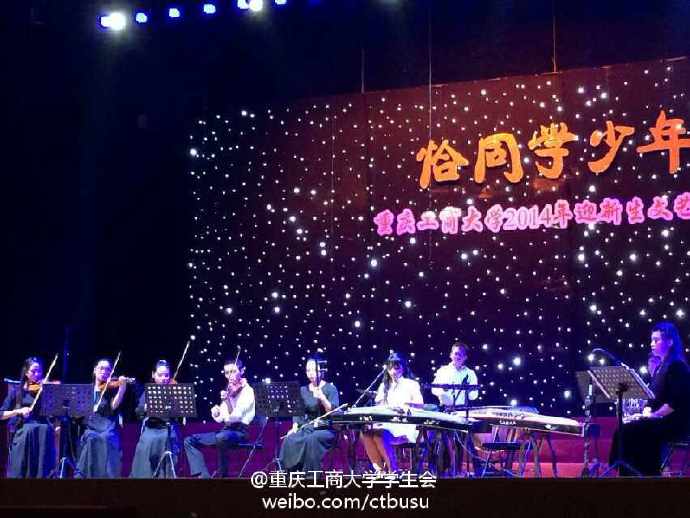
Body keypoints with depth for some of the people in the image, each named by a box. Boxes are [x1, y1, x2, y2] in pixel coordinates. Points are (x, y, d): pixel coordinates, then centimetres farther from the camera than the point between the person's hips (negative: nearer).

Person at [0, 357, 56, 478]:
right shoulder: (16, 390, 10)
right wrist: (18, 411, -12)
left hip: (42, 425, 1)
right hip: (22, 429, -1)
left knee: (47, 429, -35)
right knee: (29, 431, -36)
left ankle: (43, 474, -27)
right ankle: (23, 475, -26)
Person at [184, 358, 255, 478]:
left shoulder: (247, 390, -7)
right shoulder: (228, 392, 16)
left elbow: (237, 415, -20)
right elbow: (219, 419, 12)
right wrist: (215, 413, -9)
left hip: (240, 431, -9)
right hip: (226, 430, 9)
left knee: (221, 438, -41)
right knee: (190, 441, 5)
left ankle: (223, 475, -23)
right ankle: (203, 475, -9)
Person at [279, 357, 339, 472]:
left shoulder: (330, 389, 0)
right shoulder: (303, 390, 13)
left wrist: (322, 398, -27)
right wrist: (295, 427, -5)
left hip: (326, 429, -4)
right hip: (306, 427, 4)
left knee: (311, 440, -37)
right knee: (289, 440, -26)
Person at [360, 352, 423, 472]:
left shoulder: (411, 384, 7)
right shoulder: (384, 386, 22)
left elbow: (420, 404, -7)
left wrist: (407, 404, -27)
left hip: (404, 427, -5)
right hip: (386, 424, 5)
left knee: (380, 434, -35)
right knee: (366, 433, -28)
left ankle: (393, 470, -23)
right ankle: (381, 470, -21)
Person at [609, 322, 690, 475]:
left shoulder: (677, 366, -9)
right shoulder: (660, 367, 18)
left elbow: (676, 402, -19)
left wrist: (653, 415, -16)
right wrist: (646, 413, 0)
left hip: (675, 423, -8)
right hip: (658, 421, 8)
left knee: (628, 431, -22)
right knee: (624, 430, -11)